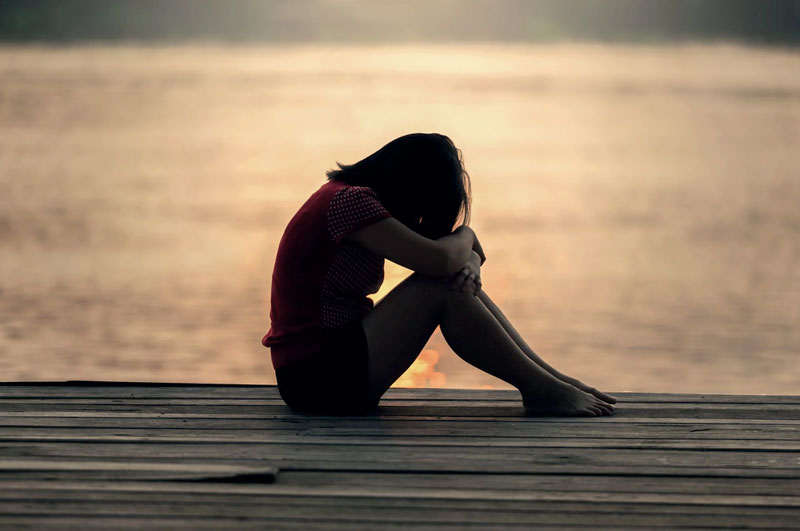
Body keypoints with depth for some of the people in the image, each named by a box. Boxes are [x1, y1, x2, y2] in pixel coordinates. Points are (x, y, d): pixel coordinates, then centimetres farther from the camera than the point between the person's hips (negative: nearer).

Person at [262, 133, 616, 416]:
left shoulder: (351, 196, 15)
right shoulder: (349, 200, -16)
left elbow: (454, 261, 15)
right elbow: (438, 259, -25)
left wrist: (467, 261, -10)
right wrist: (465, 236, -2)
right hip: (316, 376, -10)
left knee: (460, 278, 3)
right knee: (439, 288, -18)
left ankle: (550, 378, 1)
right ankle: (540, 390, -10)